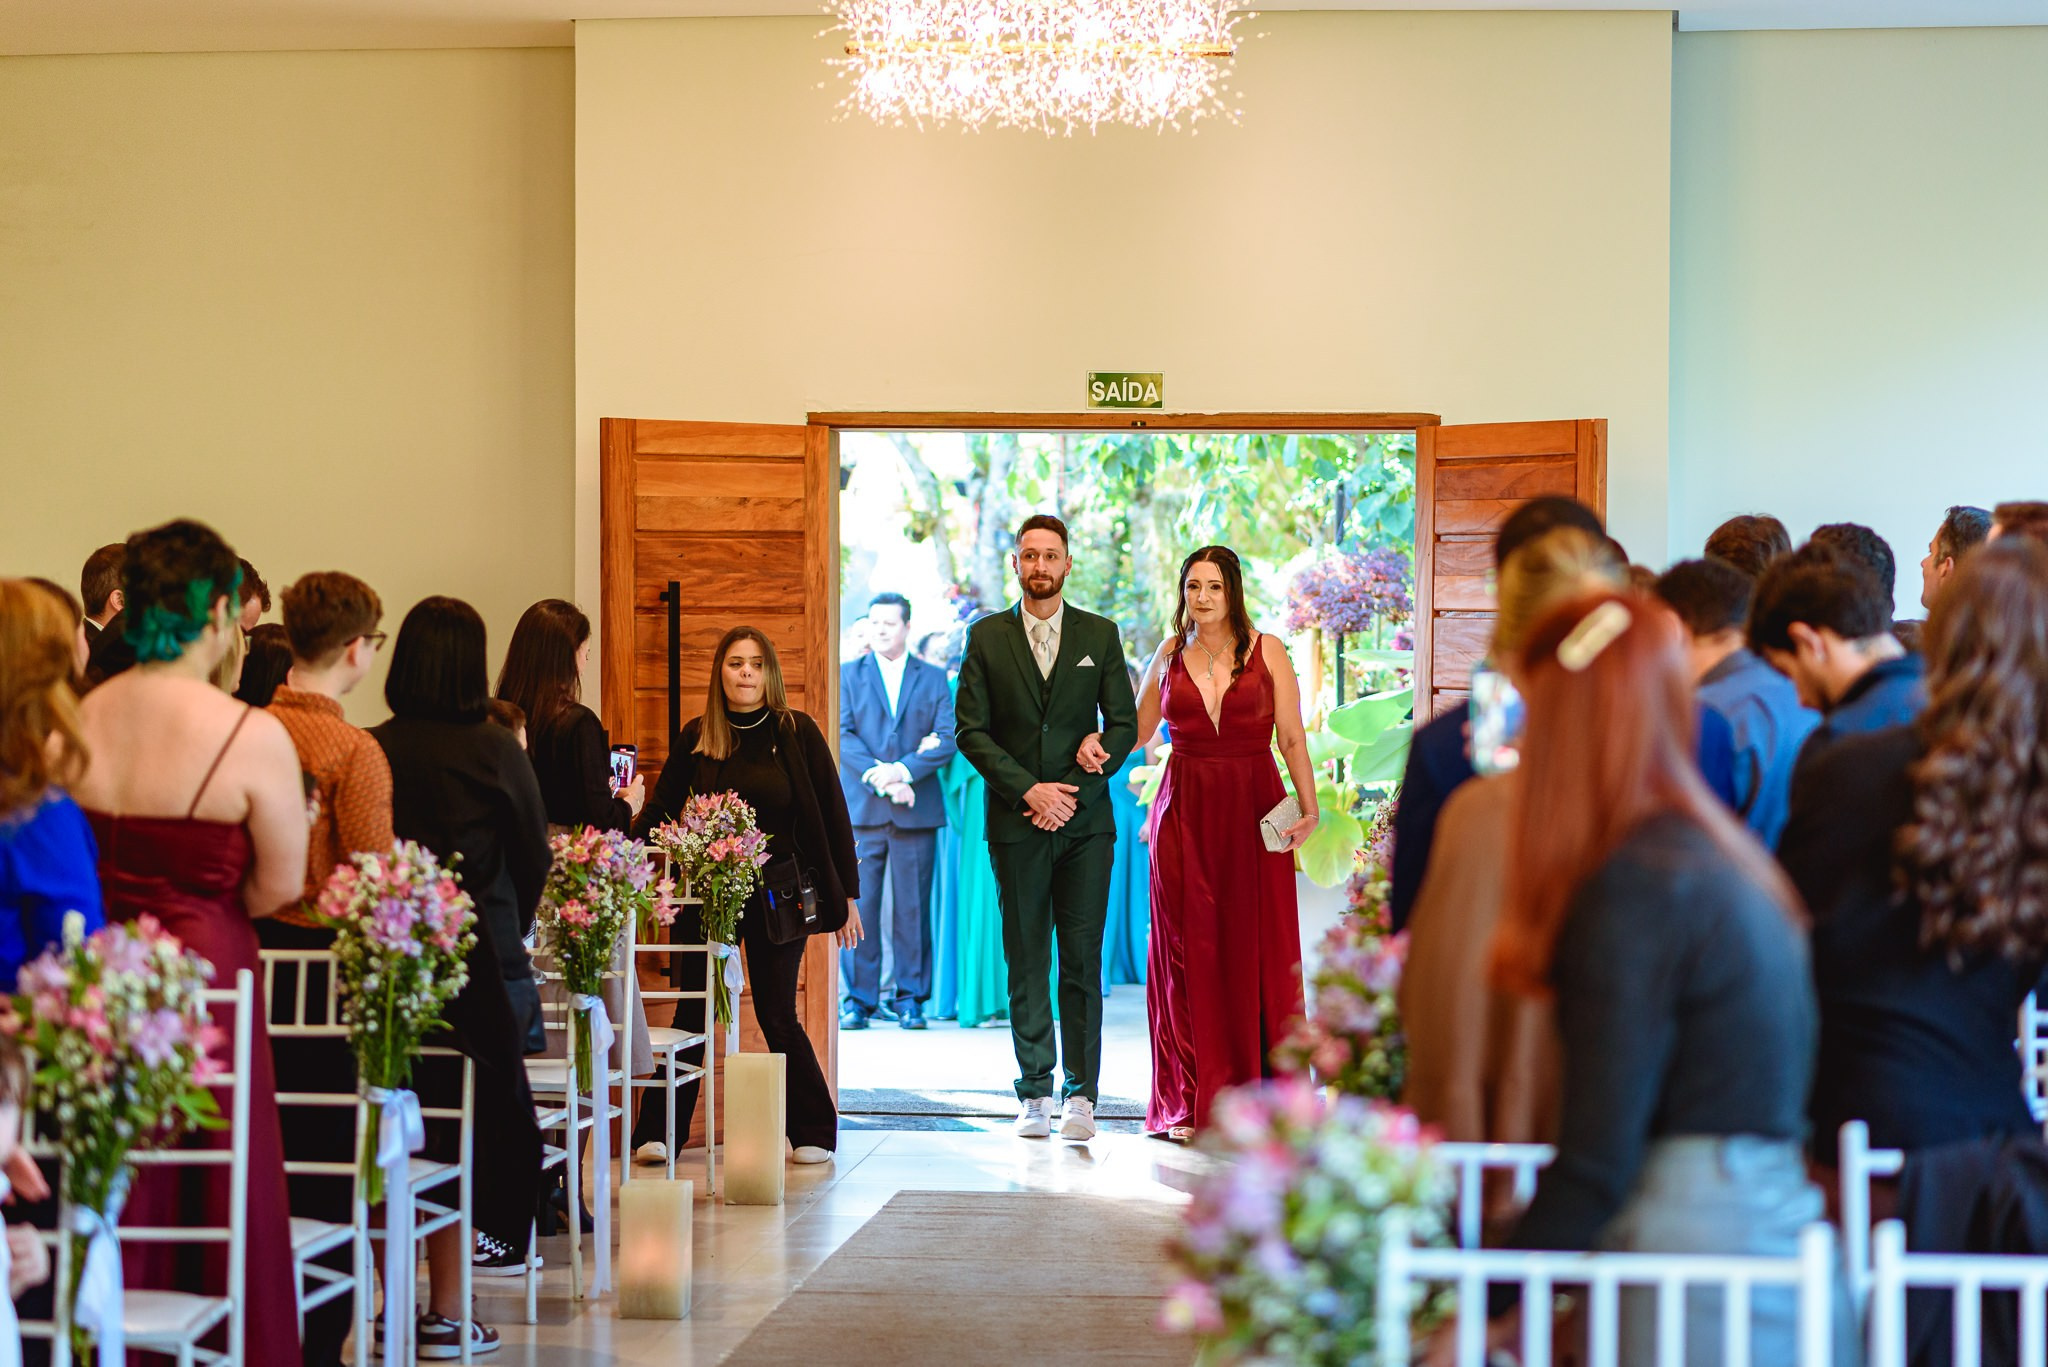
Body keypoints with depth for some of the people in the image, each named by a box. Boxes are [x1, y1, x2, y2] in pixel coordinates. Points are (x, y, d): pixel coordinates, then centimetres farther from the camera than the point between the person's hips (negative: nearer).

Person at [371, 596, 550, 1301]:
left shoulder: (365, 750, -3)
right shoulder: (494, 749, -5)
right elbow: (534, 854, 5)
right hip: (476, 954, -2)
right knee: (467, 1127, 5)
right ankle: (447, 1313, 6)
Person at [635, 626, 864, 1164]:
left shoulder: (797, 732, -2)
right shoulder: (696, 738, 3)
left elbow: (833, 815, 0)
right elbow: (660, 810, 7)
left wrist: (847, 895, -1)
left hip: (778, 893, -2)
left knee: (777, 1015, -1)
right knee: (691, 1012, 0)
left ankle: (814, 1132, 13)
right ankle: (659, 1132, 7)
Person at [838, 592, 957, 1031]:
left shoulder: (933, 679, 12)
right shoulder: (848, 674, 11)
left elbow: (948, 739, 1)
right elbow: (843, 734, 0)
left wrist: (903, 771, -13)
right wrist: (877, 777, -14)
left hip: (917, 810, 0)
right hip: (861, 808, 0)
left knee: (912, 907, 1)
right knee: (859, 904, -3)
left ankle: (910, 999, 8)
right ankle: (859, 999, 3)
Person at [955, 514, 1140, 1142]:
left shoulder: (1100, 635, 8)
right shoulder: (987, 636, 6)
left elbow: (1124, 725, 5)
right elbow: (971, 731, 2)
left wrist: (1073, 790, -7)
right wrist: (1028, 790, -10)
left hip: (1085, 821, 0)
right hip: (1016, 823, 0)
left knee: (1082, 961, -3)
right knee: (1026, 963, 3)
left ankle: (1081, 1095, -1)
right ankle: (1035, 1095, 9)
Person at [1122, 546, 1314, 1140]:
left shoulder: (1266, 651, 2)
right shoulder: (1169, 654, 9)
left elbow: (1293, 739, 0)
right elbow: (1138, 728, 20)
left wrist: (1309, 807, -11)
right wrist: (1097, 745, 0)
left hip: (1254, 808, -2)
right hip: (1185, 811, 2)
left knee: (1256, 949, -4)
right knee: (1188, 951, 0)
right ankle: (1190, 1103, 5)